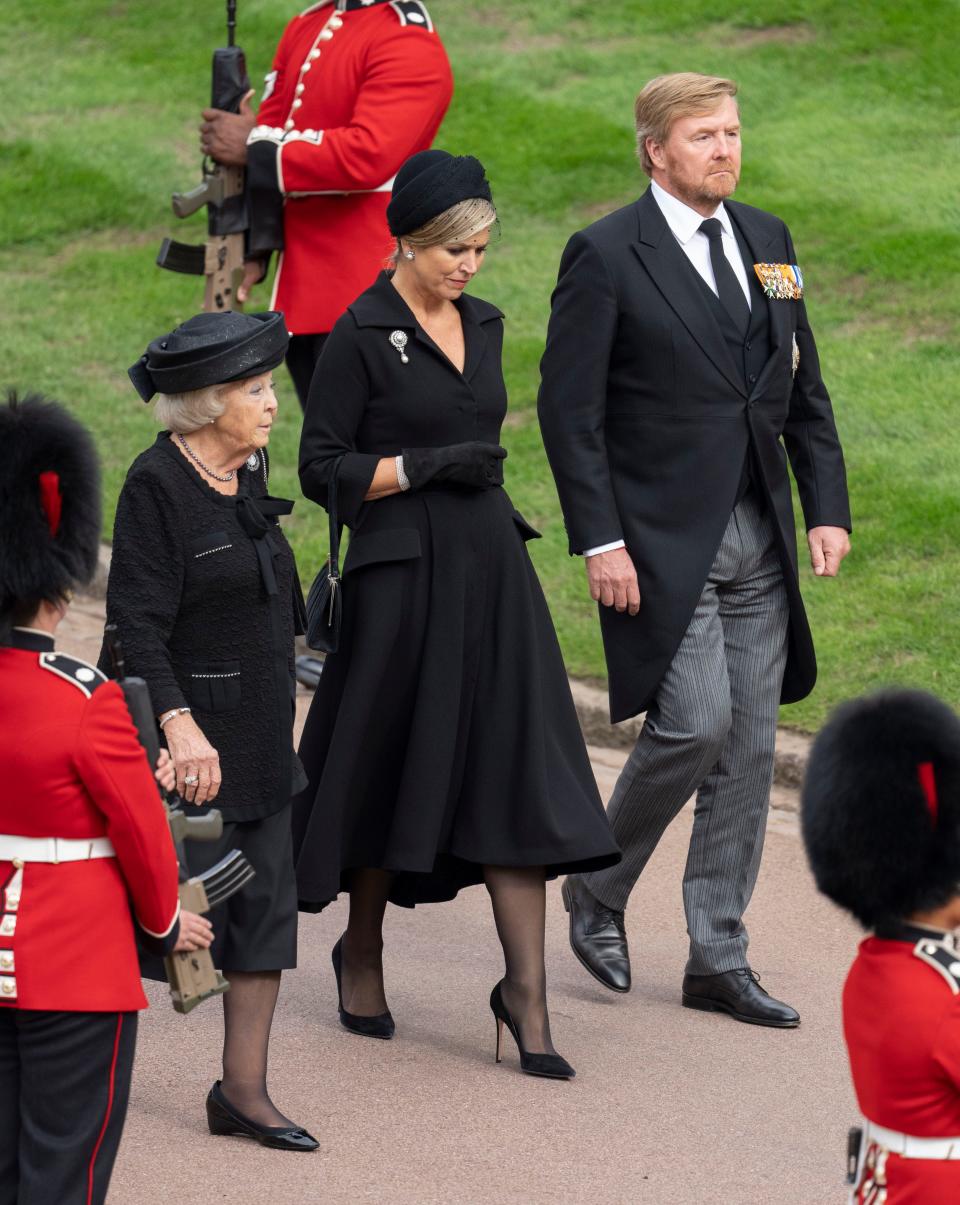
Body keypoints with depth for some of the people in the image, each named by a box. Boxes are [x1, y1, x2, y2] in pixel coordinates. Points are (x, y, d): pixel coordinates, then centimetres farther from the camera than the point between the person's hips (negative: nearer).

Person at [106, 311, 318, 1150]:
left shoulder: (249, 473, 10)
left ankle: (244, 1089, 11)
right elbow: (138, 623, -19)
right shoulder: (155, 486, -15)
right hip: (190, 731, -8)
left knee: (267, 902, 6)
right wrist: (179, 725, -27)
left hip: (261, 734, 8)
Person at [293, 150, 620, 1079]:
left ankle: (525, 988, -2)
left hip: (489, 569, 5)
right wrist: (425, 467, -17)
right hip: (400, 575, -5)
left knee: (514, 772, -2)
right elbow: (322, 469, -9)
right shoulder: (362, 335, -8)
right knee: (390, 765, 6)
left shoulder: (482, 324, 11)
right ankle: (361, 951, 28)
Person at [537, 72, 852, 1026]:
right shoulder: (607, 255, -7)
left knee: (748, 750, 6)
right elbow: (568, 409, -9)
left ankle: (718, 962, 14)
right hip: (663, 543, -6)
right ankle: (597, 893, 9)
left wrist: (827, 508, 6)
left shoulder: (768, 241, 12)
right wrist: (598, 540, -14)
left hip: (760, 537, 6)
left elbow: (804, 390, 16)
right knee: (694, 725, -16)